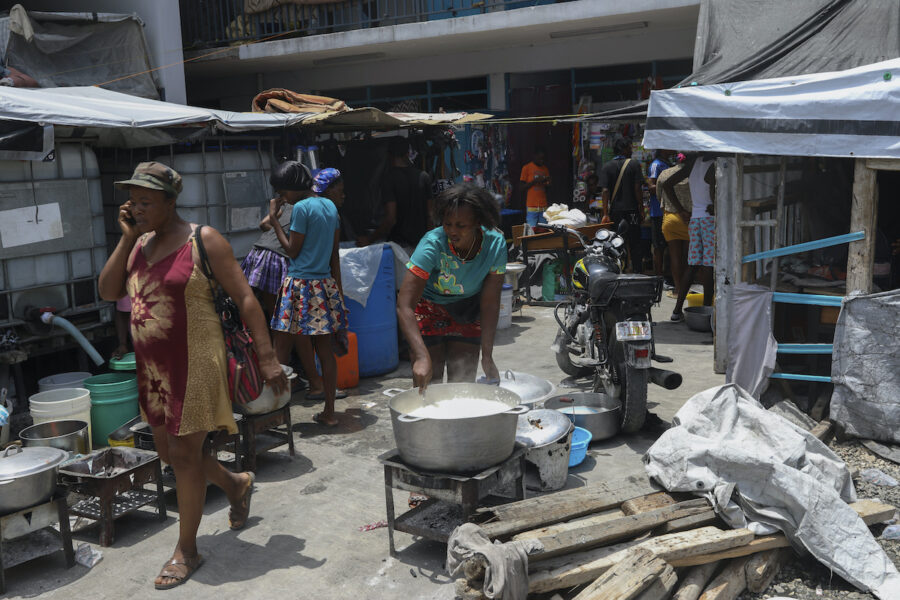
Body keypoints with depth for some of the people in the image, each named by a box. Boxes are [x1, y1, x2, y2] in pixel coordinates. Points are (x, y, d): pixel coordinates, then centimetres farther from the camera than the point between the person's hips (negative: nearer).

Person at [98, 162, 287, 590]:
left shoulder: (202, 240, -11)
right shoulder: (141, 244, 9)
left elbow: (244, 299, -13)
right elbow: (108, 291, 4)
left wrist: (267, 358, -18)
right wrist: (126, 238, -4)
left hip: (195, 363, -7)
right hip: (154, 366, 7)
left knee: (184, 453, 0)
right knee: (168, 451, 16)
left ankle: (186, 550, 17)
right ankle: (237, 485, 42)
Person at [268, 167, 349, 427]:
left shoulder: (302, 207, -7)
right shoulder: (332, 209, 9)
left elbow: (292, 250, -6)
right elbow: (335, 256, 12)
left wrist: (274, 219, 0)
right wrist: (339, 290, 17)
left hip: (299, 285, -5)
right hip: (324, 286, 6)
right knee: (326, 351, 7)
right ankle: (329, 412, 13)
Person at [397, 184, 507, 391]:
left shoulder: (495, 244, -23)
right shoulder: (433, 244, -32)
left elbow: (490, 304, -15)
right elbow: (404, 306, -36)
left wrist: (487, 356, -20)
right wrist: (422, 356, -46)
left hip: (467, 311, 3)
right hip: (429, 309, -2)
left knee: (464, 381, 1)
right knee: (428, 383, -6)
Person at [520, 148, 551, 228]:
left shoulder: (545, 169, 16)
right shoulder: (527, 168, 1)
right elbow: (523, 187, -1)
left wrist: (547, 183, -1)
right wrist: (535, 181, -13)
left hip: (543, 206, 4)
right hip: (532, 206, -4)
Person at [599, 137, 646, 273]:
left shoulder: (607, 167, 2)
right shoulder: (634, 164, -2)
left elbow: (605, 191, -6)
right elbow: (637, 189, -6)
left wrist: (605, 214, -7)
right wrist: (641, 210, 1)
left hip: (615, 211, 1)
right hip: (632, 210, -1)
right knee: (635, 244, 6)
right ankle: (638, 272, 7)